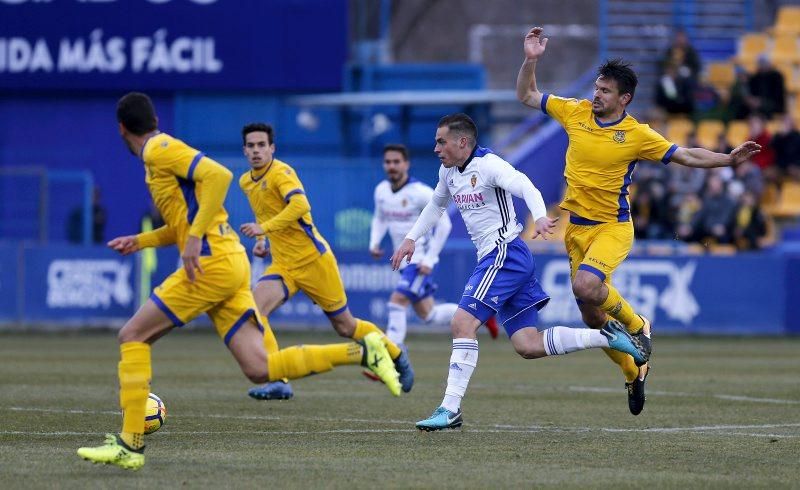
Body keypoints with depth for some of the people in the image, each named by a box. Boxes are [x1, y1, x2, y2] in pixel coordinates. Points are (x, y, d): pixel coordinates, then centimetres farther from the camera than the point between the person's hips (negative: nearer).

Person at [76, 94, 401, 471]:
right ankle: (363, 352, -2)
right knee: (259, 369, 0)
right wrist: (140, 241, 24)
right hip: (231, 266, 9)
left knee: (132, 336, -3)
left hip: (213, 263, -9)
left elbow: (219, 175, -19)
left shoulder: (159, 150, -5)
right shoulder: (160, 153, 24)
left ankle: (130, 444, -6)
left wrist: (195, 238, -21)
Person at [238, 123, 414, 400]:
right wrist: (261, 240, 11)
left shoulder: (280, 173, -16)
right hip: (282, 265, 7)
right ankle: (278, 382, -20)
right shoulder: (246, 182, 8)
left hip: (313, 260, -7)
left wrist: (264, 228, -39)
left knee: (345, 327, 6)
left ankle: (396, 355, 32)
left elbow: (300, 205, -34)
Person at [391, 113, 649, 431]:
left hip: (506, 253, -9)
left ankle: (450, 409, -18)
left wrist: (540, 217, -45)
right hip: (493, 259, 9)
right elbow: (436, 206, 34)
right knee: (528, 347, 2)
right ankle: (607, 337, 8)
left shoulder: (488, 164, -12)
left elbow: (526, 187, -26)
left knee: (462, 323, -17)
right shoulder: (449, 171, 15)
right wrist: (411, 239, 29)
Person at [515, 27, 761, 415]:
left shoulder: (637, 135, -10)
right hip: (576, 227, 5)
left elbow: (687, 156, -7)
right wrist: (531, 61, -5)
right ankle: (633, 371, 30)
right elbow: (526, 95, 9)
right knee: (592, 318, 7)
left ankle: (636, 325, -3)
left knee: (586, 285, -32)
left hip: (613, 227, -5)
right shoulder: (576, 113, -1)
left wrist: (728, 159, -19)